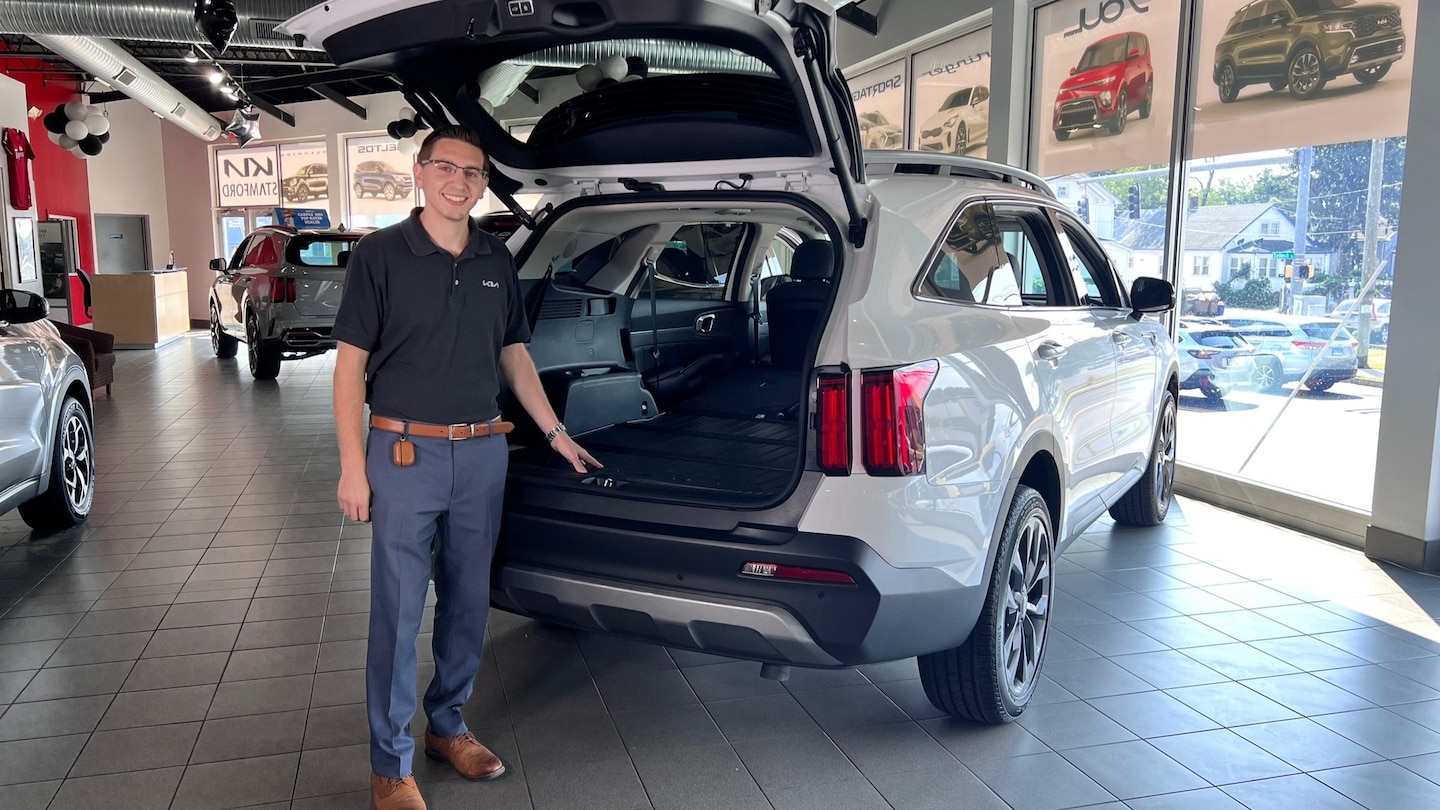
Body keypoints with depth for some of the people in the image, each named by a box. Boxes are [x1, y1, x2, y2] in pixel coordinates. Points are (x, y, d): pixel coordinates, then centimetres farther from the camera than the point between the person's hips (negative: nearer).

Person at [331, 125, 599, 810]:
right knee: (397, 611, 1)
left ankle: (447, 726, 33)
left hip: (483, 453, 5)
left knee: (468, 603, 14)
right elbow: (351, 363, -6)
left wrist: (554, 432, 16)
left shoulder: (496, 261, 8)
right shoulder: (379, 254, -5)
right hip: (405, 452, -4)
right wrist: (353, 465, -11)